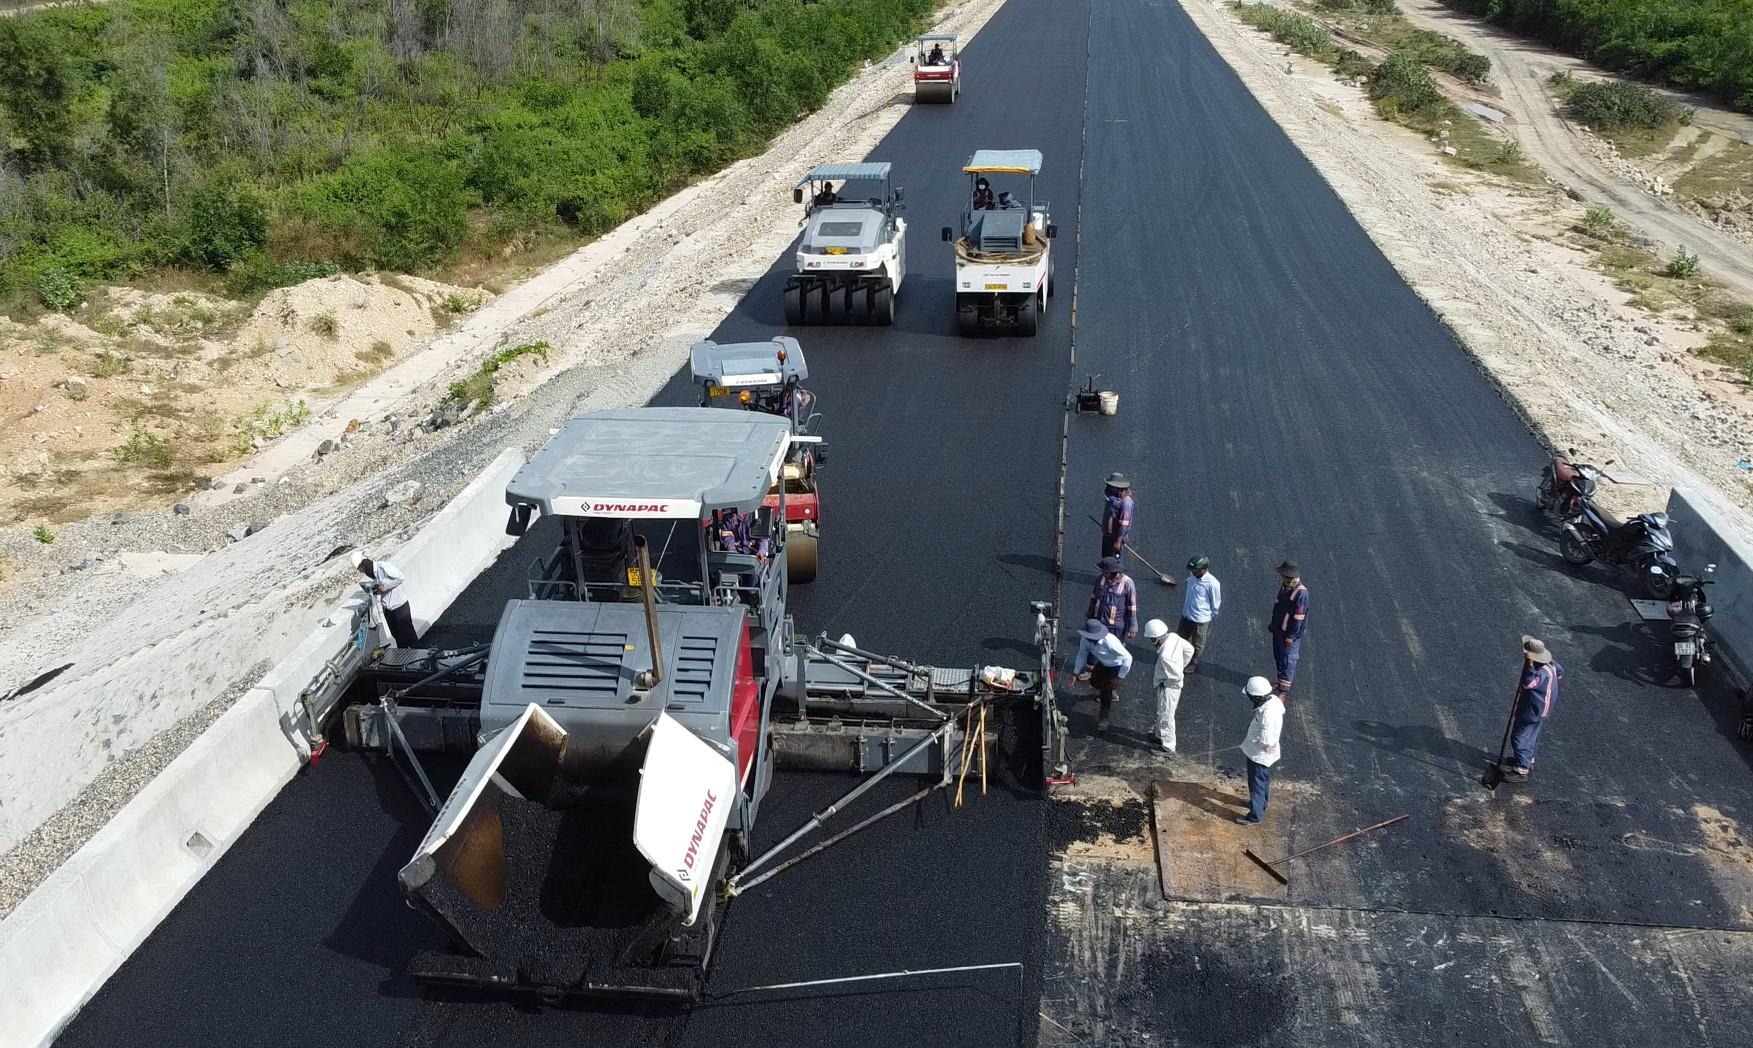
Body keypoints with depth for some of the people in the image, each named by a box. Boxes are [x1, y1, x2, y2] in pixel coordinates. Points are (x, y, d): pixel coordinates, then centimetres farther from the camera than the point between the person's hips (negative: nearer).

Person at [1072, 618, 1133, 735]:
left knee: (1106, 691, -6)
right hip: (1102, 663, 6)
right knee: (1094, 682, 24)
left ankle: (1103, 719, 16)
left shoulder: (1110, 642, -43)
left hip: (1116, 667, -6)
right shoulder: (1085, 638, -26)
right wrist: (1075, 673, -3)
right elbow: (1082, 654, -6)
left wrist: (1120, 677, -26)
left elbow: (1128, 658, -34)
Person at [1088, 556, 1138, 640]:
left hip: (1115, 626, -4)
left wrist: (1132, 629, -11)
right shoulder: (1101, 579, -7)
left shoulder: (1127, 583, -21)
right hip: (1098, 623, 5)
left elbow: (1132, 608, -15)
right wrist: (1089, 617, 14)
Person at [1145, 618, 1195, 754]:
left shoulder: (1165, 656, -39)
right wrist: (1181, 665, 9)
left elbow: (1177, 676, -31)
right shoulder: (1173, 636, -16)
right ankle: (1160, 736, 49)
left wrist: (1164, 683, -13)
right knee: (1161, 713, 28)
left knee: (1165, 716, 12)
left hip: (1168, 687, -9)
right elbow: (1189, 649, 1)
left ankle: (1168, 746, 30)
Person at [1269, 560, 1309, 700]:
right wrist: (1273, 623, 20)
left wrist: (1291, 635, -20)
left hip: (1290, 632, -9)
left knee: (1287, 661, -1)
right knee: (1278, 656, 20)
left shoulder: (1301, 593, -26)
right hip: (1279, 628, 9)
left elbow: (1299, 617, -23)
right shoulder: (1284, 585, 1)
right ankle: (1282, 682, 38)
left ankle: (1284, 691, 6)